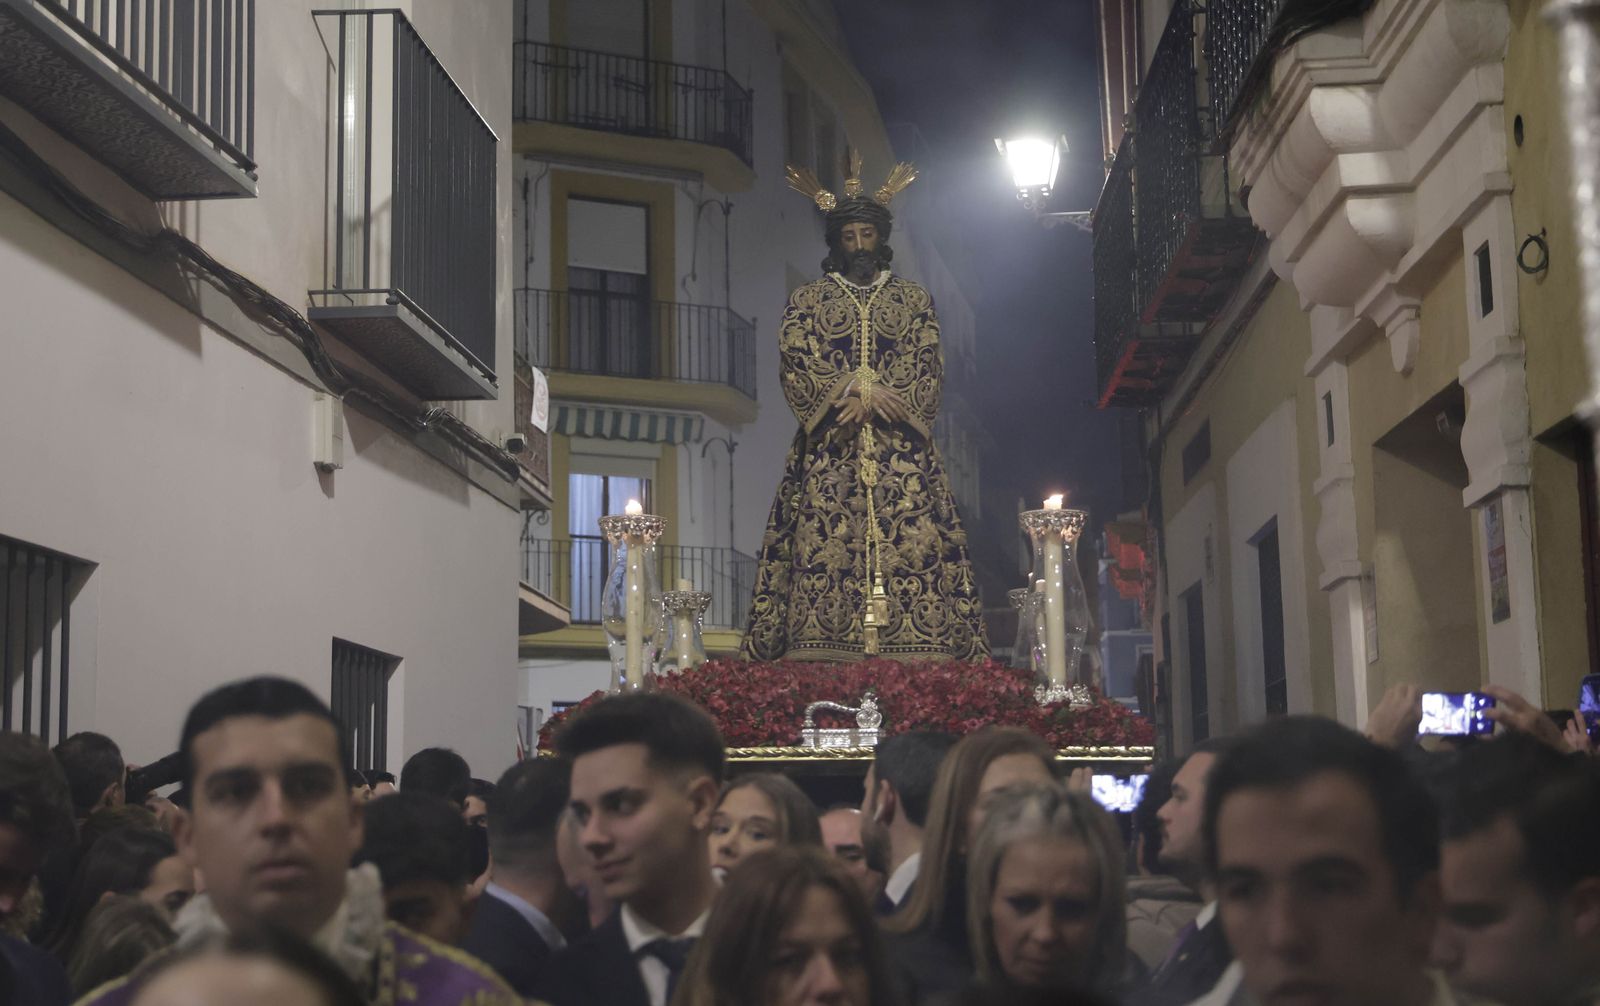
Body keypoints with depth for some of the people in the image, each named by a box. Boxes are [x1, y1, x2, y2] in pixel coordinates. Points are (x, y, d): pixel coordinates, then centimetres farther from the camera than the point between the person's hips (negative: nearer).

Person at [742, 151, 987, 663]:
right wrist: (856, 392, -13)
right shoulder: (806, 300, 14)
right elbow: (795, 369, 1)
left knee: (913, 550, -11)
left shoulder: (914, 299, 16)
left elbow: (928, 371, 4)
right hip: (829, 453, 0)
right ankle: (825, 657, -15)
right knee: (824, 555, -12)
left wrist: (870, 401, -11)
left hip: (901, 452, 1)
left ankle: (912, 653, -15)